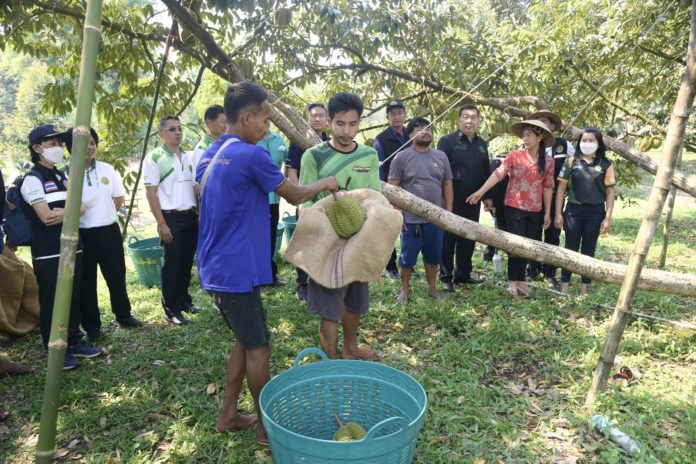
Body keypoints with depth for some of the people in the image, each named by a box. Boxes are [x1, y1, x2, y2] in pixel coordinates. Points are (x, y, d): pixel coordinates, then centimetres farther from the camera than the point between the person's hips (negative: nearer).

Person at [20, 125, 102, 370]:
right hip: (49, 255, -7)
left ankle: (74, 342, 25)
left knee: (73, 299, 13)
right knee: (51, 303, 3)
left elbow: (81, 207, 7)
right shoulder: (32, 180, -8)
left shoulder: (62, 177, 15)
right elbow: (46, 216, -17)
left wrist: (65, 213, -13)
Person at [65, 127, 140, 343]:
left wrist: (104, 214, 7)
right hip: (82, 234, -3)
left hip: (109, 230, 3)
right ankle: (92, 325, 22)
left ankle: (123, 315, 32)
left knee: (116, 275, 13)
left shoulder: (107, 169, 2)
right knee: (86, 281, 8)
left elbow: (120, 197, 12)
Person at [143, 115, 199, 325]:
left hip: (190, 215, 6)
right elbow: (151, 192, -10)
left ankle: (183, 299, 29)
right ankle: (171, 309, 11)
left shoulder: (188, 157, 11)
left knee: (187, 261, 13)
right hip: (171, 217, -5)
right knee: (172, 263, 1)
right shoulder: (154, 158, -7)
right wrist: (161, 223, -14)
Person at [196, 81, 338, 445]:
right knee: (258, 348, 5)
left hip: (215, 269, 9)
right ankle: (267, 427, 21)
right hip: (237, 271, -9)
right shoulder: (252, 156, -16)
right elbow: (295, 196, -6)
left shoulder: (208, 159, 11)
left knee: (244, 342, 20)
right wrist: (325, 184, 12)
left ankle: (228, 414, 30)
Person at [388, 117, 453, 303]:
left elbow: (447, 185, 11)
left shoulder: (441, 156, 7)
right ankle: (404, 289, 24)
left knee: (433, 257, 14)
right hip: (411, 219, -4)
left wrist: (448, 211, 6)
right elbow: (392, 188, -5)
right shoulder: (402, 157, -5)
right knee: (407, 257, 7)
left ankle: (432, 287, 31)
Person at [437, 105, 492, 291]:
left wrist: (487, 196, 14)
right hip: (452, 200, -6)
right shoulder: (448, 141, -7)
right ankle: (446, 276, 11)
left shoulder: (481, 144, 12)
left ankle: (463, 273, 24)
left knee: (469, 238, 12)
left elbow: (486, 172, 18)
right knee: (449, 238, 1)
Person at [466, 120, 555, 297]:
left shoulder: (548, 161, 3)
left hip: (534, 210, 3)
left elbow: (547, 187, 6)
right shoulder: (515, 155, -5)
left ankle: (520, 279, 22)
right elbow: (498, 174, -11)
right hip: (514, 207, -3)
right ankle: (512, 280, 13)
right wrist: (480, 191, -20)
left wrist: (547, 212, 8)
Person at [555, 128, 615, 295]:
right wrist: (558, 213, -2)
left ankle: (584, 288, 18)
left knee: (588, 250, 9)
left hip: (595, 212, 0)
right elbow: (561, 188, 3)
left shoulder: (606, 165, 2)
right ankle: (564, 286, 12)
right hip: (573, 210, 0)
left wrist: (608, 217, -3)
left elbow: (610, 192, 3)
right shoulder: (572, 162, 1)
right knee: (570, 249, 5)